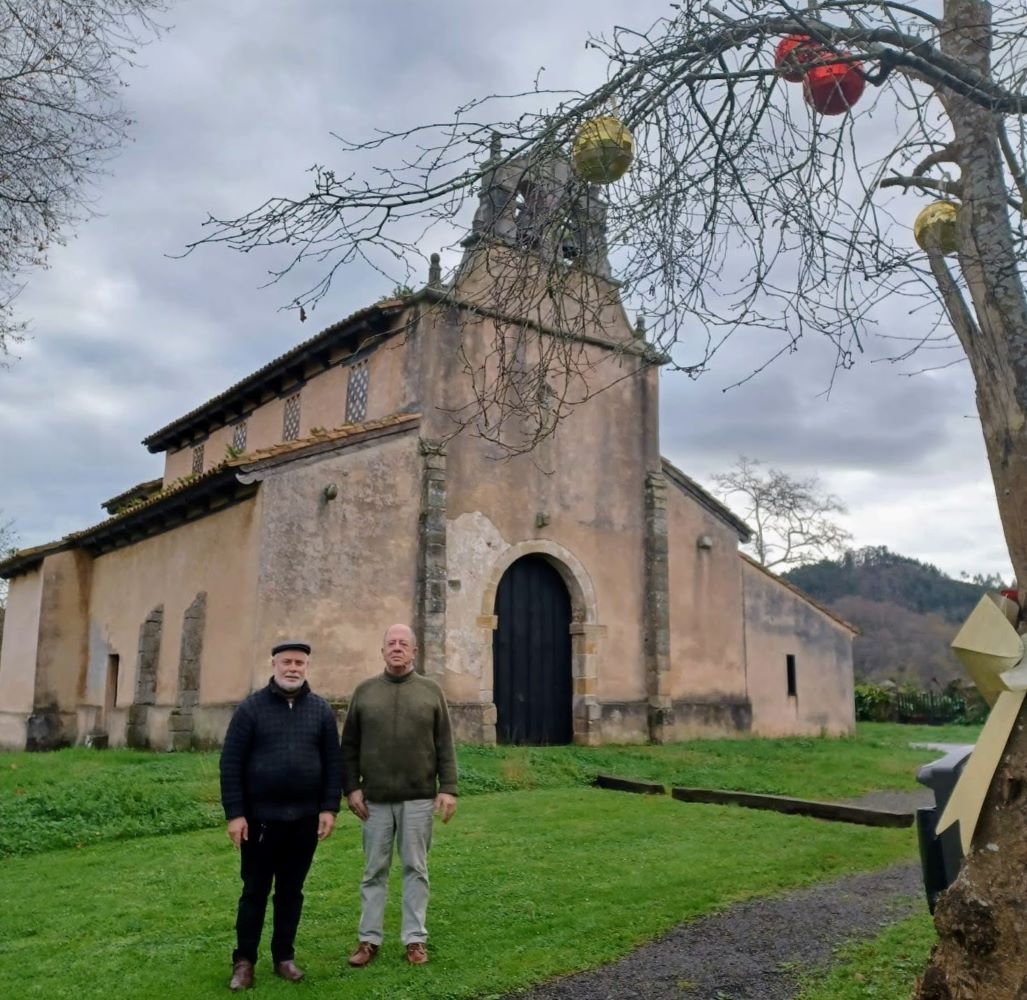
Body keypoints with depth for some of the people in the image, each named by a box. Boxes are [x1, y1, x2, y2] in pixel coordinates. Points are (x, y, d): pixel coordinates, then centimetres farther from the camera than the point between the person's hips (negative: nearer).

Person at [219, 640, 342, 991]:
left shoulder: (321, 710, 4)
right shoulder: (251, 708, -4)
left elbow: (333, 763, 5)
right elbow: (231, 763, -6)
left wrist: (329, 808, -2)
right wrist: (234, 813, -10)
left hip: (305, 818, 2)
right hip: (260, 817, -2)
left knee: (291, 892, 12)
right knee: (255, 892, 7)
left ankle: (284, 956, 25)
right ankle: (244, 960, 20)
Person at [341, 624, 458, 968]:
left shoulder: (431, 691, 3)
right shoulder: (365, 691, 4)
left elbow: (445, 746, 2)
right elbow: (349, 746, 6)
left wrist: (448, 789, -5)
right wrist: (351, 788, -2)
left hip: (419, 798, 0)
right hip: (375, 799, 1)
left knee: (415, 869, 7)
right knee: (374, 870, 8)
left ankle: (414, 939, 16)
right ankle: (368, 939, 18)